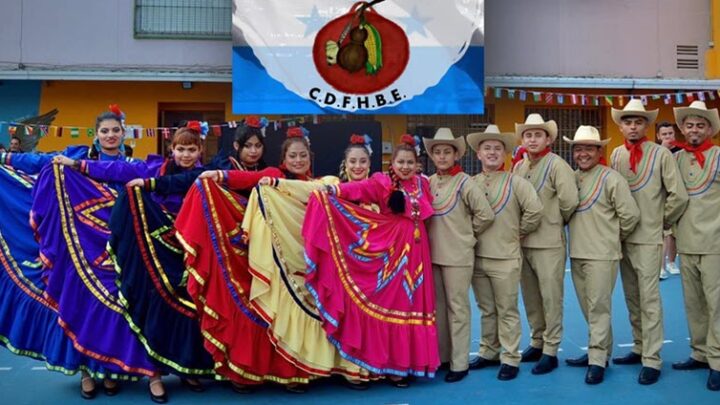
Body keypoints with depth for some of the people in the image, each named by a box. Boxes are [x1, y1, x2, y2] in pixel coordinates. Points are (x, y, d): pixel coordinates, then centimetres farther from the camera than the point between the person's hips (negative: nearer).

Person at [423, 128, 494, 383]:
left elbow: (486, 214, -11)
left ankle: (459, 363, 10)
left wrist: (466, 235, -2)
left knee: (457, 307, 2)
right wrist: (441, 234, 6)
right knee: (438, 307, 13)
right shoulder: (428, 183, 5)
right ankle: (441, 355, 26)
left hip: (457, 255, -5)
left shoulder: (464, 183, -10)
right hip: (433, 254, 5)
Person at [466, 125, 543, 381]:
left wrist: (519, 233, -5)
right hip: (476, 257, 4)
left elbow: (535, 210, -14)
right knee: (486, 309, 15)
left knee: (507, 311, 3)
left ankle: (510, 359, 13)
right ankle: (488, 352, 28)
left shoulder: (515, 182, -6)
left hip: (505, 258, -4)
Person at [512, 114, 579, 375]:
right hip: (522, 241, 6)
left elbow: (569, 200, -17)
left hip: (549, 242, -6)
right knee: (530, 296, 14)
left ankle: (550, 351, 10)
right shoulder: (519, 166, 9)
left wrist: (557, 222, -3)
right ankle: (536, 343, 28)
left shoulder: (556, 165, -9)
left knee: (551, 297, 1)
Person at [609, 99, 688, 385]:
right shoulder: (615, 155, 7)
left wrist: (661, 222, 0)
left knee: (648, 298, -5)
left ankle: (651, 360, 1)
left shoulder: (661, 154, -7)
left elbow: (679, 196, -8)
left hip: (648, 238, -5)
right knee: (632, 298, 12)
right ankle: (639, 348, 24)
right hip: (622, 236, 5)